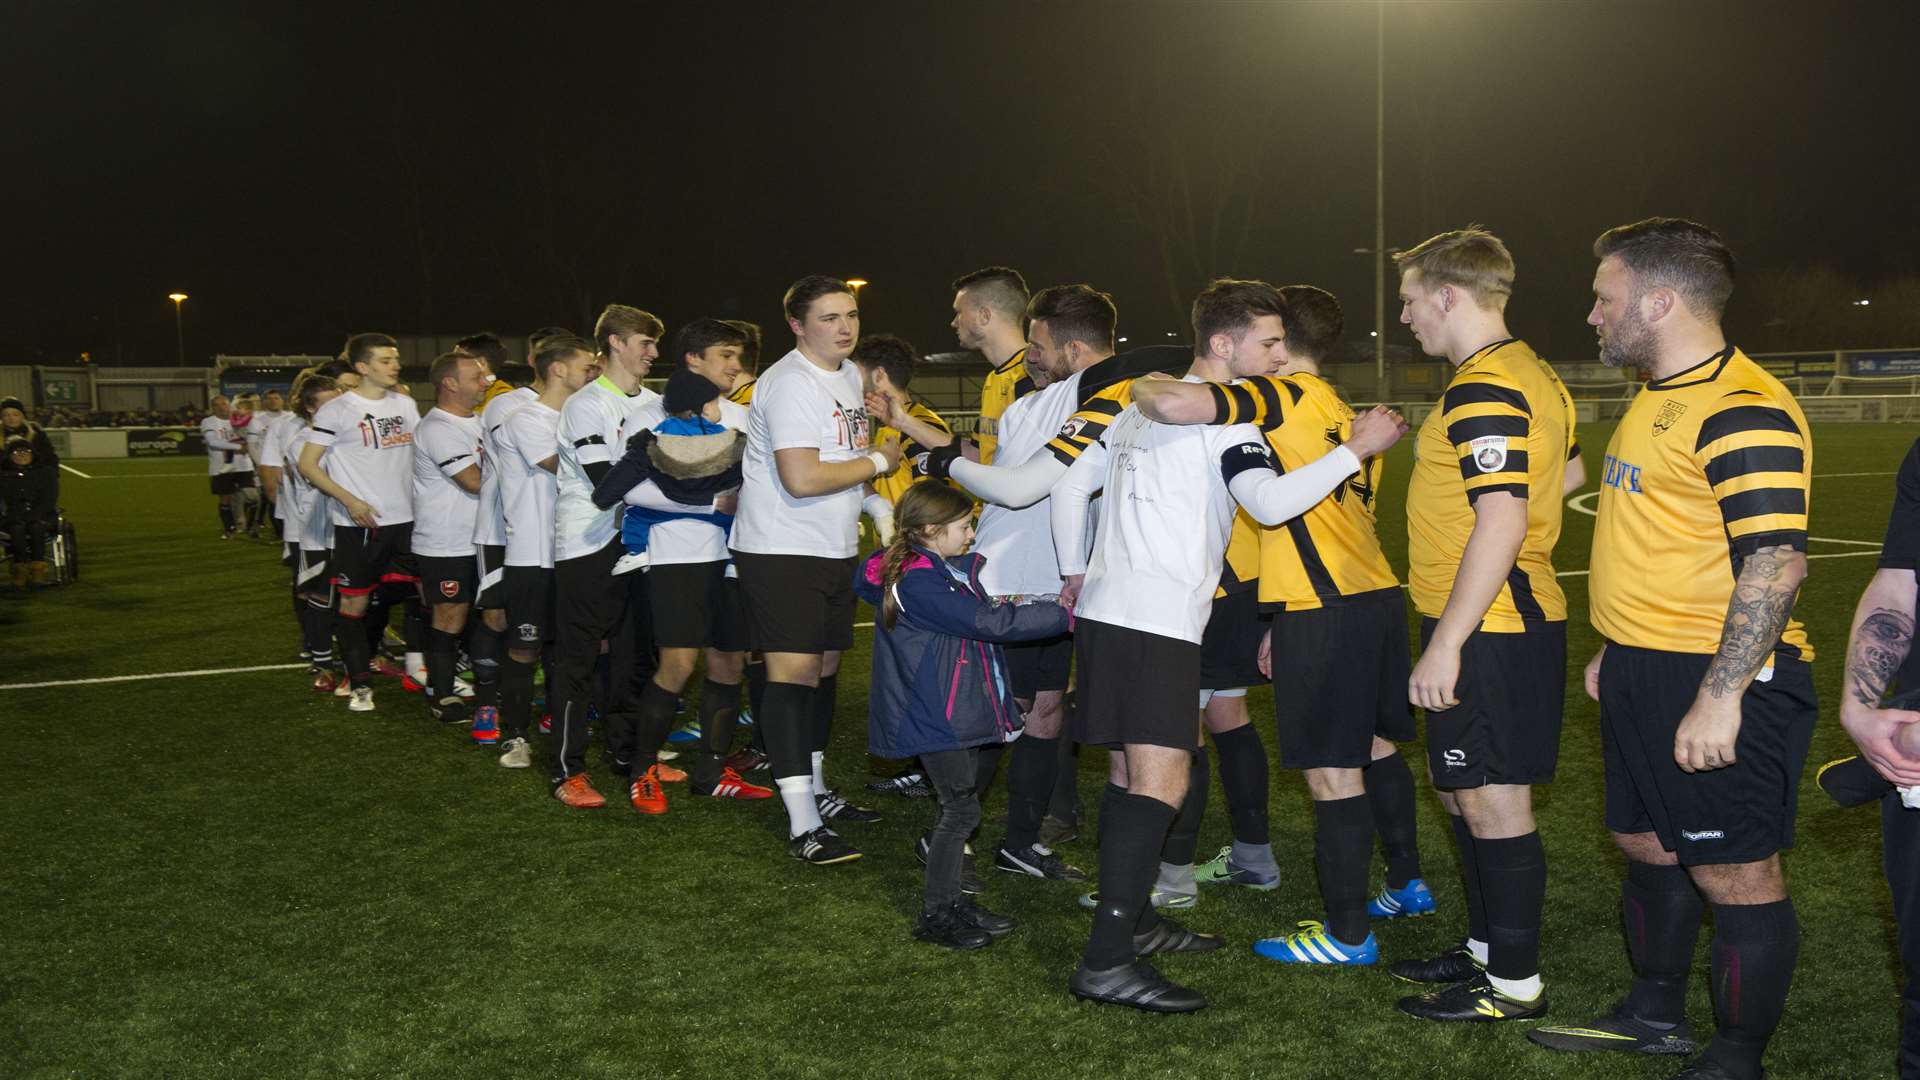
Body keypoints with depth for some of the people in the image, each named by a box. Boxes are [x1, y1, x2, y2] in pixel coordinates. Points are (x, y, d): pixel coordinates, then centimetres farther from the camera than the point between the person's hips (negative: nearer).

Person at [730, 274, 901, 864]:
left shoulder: (850, 374, 12)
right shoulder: (791, 384, -17)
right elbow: (802, 478, -27)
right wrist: (877, 462, -15)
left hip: (835, 549, 9)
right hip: (781, 549, -9)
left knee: (825, 666, 16)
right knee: (793, 671, -11)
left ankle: (816, 789, 31)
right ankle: (803, 827, -12)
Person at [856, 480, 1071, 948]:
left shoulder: (952, 571, 11)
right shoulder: (917, 583, -22)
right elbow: (987, 624, -25)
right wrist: (1061, 614, -20)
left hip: (959, 712, 10)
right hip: (933, 715, -10)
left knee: (959, 805, 15)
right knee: (961, 808, -6)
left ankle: (953, 902, 25)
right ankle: (935, 913, 4)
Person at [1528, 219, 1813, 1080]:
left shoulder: (1742, 409, -19)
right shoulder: (1660, 398, 15)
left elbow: (1777, 562, -25)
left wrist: (1720, 696, -27)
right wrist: (1616, 651, 23)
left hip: (1717, 684, -10)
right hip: (1644, 675, 10)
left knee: (1735, 875, 2)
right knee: (1647, 847, 20)